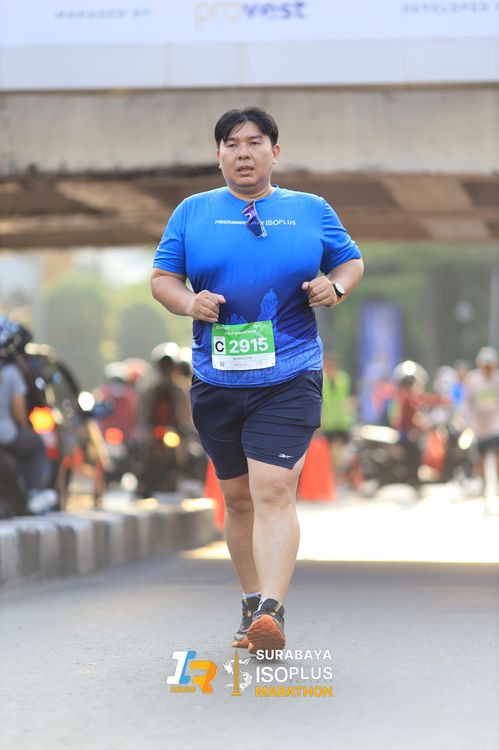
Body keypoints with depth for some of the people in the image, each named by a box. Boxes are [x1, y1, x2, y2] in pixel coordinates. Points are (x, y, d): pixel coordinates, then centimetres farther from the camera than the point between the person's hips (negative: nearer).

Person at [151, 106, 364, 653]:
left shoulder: (311, 211, 9)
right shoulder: (193, 212, 10)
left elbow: (351, 261, 19)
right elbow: (161, 277, 9)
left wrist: (336, 286, -4)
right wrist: (188, 302, -12)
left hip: (289, 379, -3)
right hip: (216, 381, 3)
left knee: (273, 491, -17)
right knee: (237, 497, 11)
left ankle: (271, 610, -24)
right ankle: (253, 605, 25)